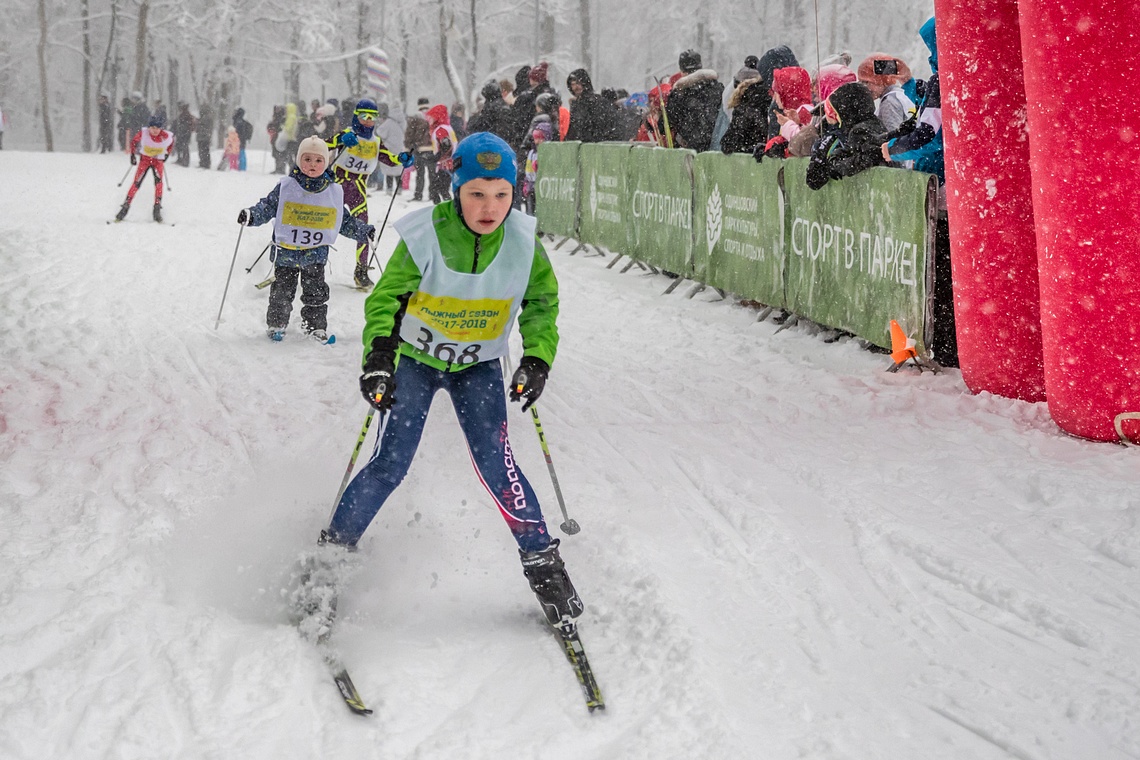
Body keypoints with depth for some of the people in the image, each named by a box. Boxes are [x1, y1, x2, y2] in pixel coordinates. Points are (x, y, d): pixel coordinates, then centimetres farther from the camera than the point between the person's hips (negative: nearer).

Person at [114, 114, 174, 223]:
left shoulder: (166, 136, -23)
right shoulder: (143, 133, -23)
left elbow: (172, 141, 2)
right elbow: (133, 141, -3)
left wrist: (167, 154, 4)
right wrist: (133, 155, -2)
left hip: (158, 160, 0)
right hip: (145, 159, 0)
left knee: (158, 180, -22)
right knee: (137, 182, -8)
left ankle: (157, 210, -20)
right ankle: (126, 206, 0)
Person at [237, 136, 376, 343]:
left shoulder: (334, 192, 4)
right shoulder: (286, 187, -4)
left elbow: (345, 221, 15)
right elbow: (267, 207, -2)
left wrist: (364, 231, 11)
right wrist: (251, 215, -18)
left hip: (316, 253, 1)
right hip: (286, 250, -1)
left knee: (316, 292, 4)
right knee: (282, 291, 4)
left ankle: (316, 327, 16)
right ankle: (276, 325, 20)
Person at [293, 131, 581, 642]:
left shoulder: (523, 244, -17)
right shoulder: (424, 238, -25)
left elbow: (542, 302, -1)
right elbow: (385, 298, -17)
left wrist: (537, 359, -13)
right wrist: (378, 356, -33)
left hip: (478, 366, 2)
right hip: (414, 359, -1)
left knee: (495, 463, -13)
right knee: (390, 465, -10)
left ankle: (542, 561, 3)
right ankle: (325, 564, 5)